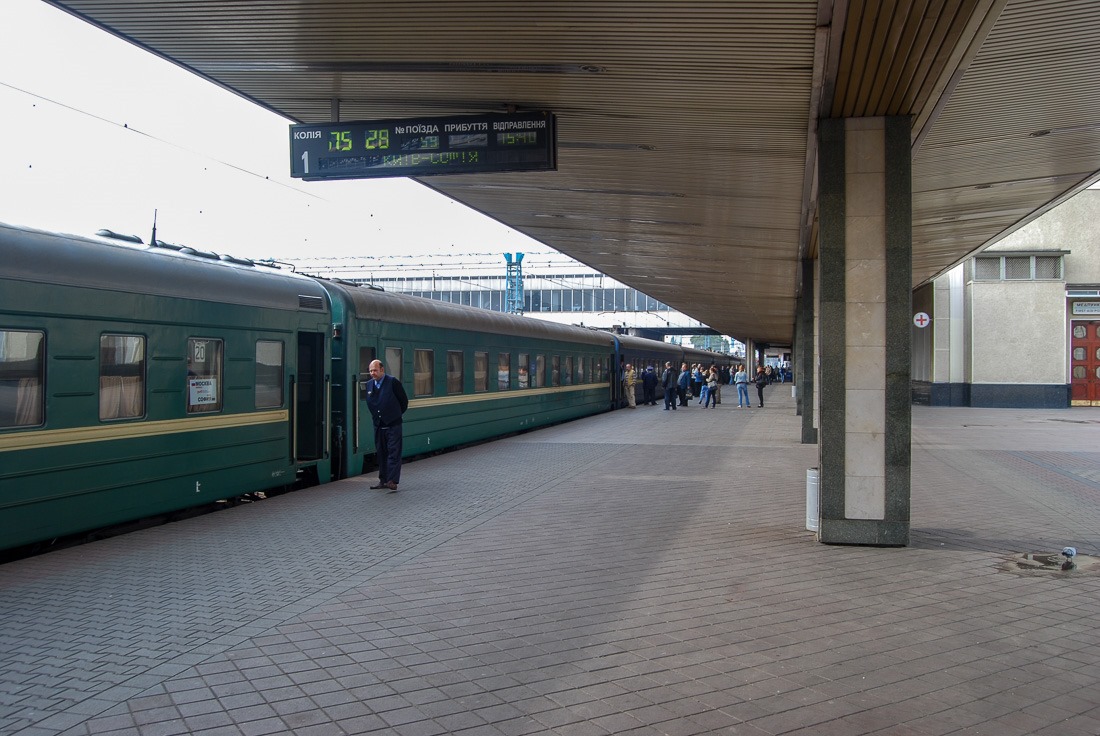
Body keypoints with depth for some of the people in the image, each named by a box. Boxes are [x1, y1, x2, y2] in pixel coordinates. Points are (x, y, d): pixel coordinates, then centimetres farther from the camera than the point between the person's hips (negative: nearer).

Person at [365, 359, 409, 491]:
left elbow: (404, 400, -2)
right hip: (378, 425, 6)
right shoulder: (369, 384, 8)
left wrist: (397, 414, 6)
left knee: (394, 453, -7)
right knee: (381, 453, 9)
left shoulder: (393, 382, -9)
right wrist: (375, 416, 16)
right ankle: (383, 480, 15)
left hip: (393, 425, -6)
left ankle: (392, 481, -11)